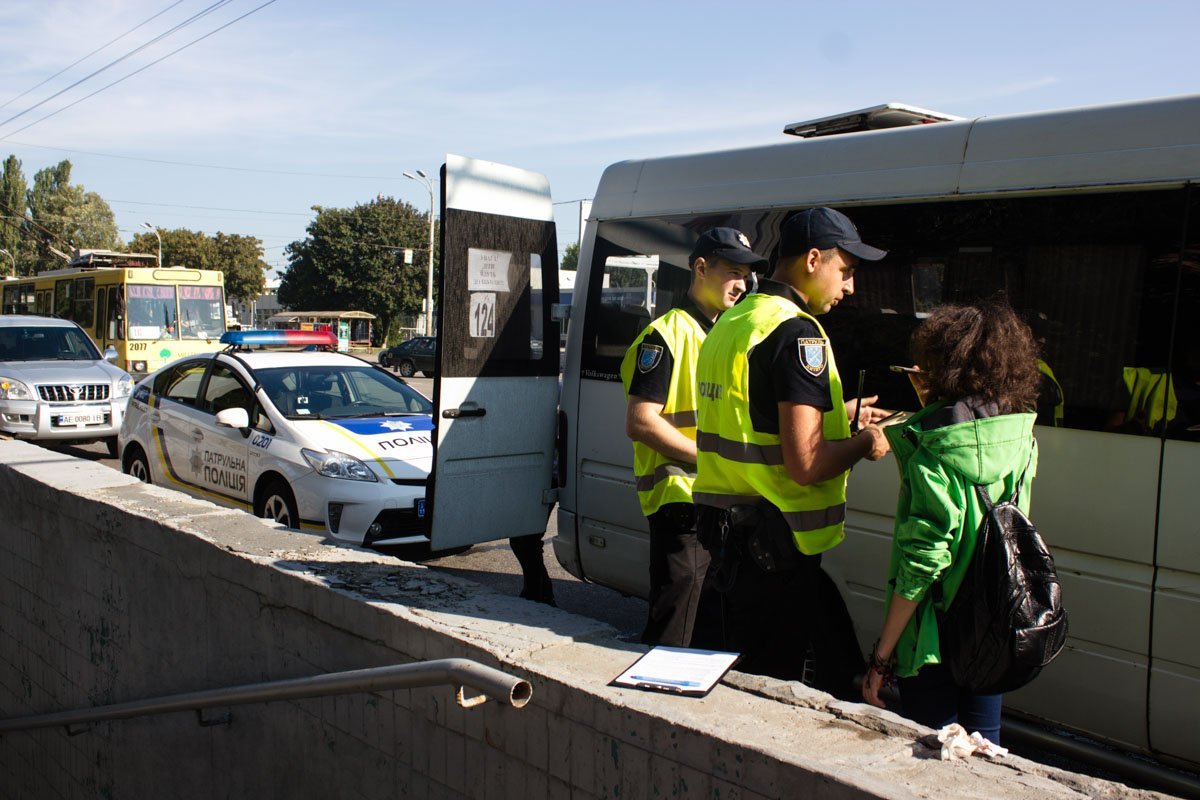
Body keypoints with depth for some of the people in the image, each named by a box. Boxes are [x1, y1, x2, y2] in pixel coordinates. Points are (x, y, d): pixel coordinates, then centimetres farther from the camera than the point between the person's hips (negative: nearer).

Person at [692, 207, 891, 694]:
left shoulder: (731, 323, 13)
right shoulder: (797, 332, -17)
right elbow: (805, 464, -23)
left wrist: (840, 415, 23)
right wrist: (866, 443, -4)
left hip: (726, 528, 9)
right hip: (775, 544, -9)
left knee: (734, 675, 20)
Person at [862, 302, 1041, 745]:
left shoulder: (932, 453, -21)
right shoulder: (1021, 440, -1)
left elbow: (921, 562, -23)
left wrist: (881, 655, -16)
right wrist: (935, 408, 19)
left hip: (934, 639, -7)